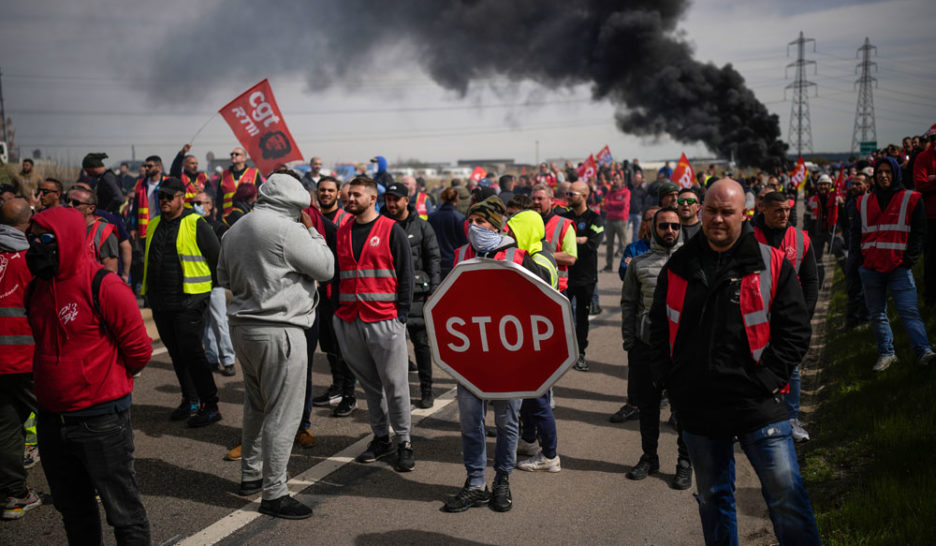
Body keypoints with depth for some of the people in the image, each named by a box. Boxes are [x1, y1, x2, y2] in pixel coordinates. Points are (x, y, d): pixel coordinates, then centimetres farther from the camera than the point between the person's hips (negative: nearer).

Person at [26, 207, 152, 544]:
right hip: (52, 422, 7)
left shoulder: (104, 287, -16)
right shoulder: (36, 290, 6)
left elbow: (139, 350, -11)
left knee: (123, 509, 4)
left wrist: (107, 380, 3)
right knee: (72, 509, 21)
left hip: (101, 423, -7)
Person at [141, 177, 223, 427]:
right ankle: (190, 401, 25)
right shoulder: (154, 225, 14)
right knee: (176, 353, 13)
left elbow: (217, 258, -5)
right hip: (160, 301, 7)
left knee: (191, 352, -9)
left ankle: (210, 406, -2)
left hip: (188, 301, -7)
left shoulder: (196, 225, -8)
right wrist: (148, 290, 22)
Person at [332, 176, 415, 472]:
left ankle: (404, 442, 9)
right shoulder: (342, 232, 13)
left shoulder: (392, 231, -1)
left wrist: (401, 315, -7)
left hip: (385, 322, -5)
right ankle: (380, 439, 22)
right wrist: (336, 311, 10)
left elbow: (405, 274, -2)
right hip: (350, 322, 5)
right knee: (369, 384, 12)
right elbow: (337, 273, 19)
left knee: (394, 384, -1)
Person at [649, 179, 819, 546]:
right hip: (697, 406, 3)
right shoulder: (679, 266, 6)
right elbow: (659, 328, 13)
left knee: (787, 496, -2)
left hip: (757, 405, -3)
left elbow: (795, 330, -3)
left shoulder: (771, 264, -3)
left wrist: (765, 380, -10)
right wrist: (667, 378, 3)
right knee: (712, 498, 17)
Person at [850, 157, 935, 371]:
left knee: (909, 311, -12)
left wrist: (910, 259, -6)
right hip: (870, 267, 3)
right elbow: (856, 232, 17)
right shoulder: (864, 202, 13)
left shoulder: (911, 199, 5)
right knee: (877, 313, 7)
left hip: (899, 267, -3)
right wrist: (858, 255, 3)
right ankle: (886, 353, 14)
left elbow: (919, 233, 3)